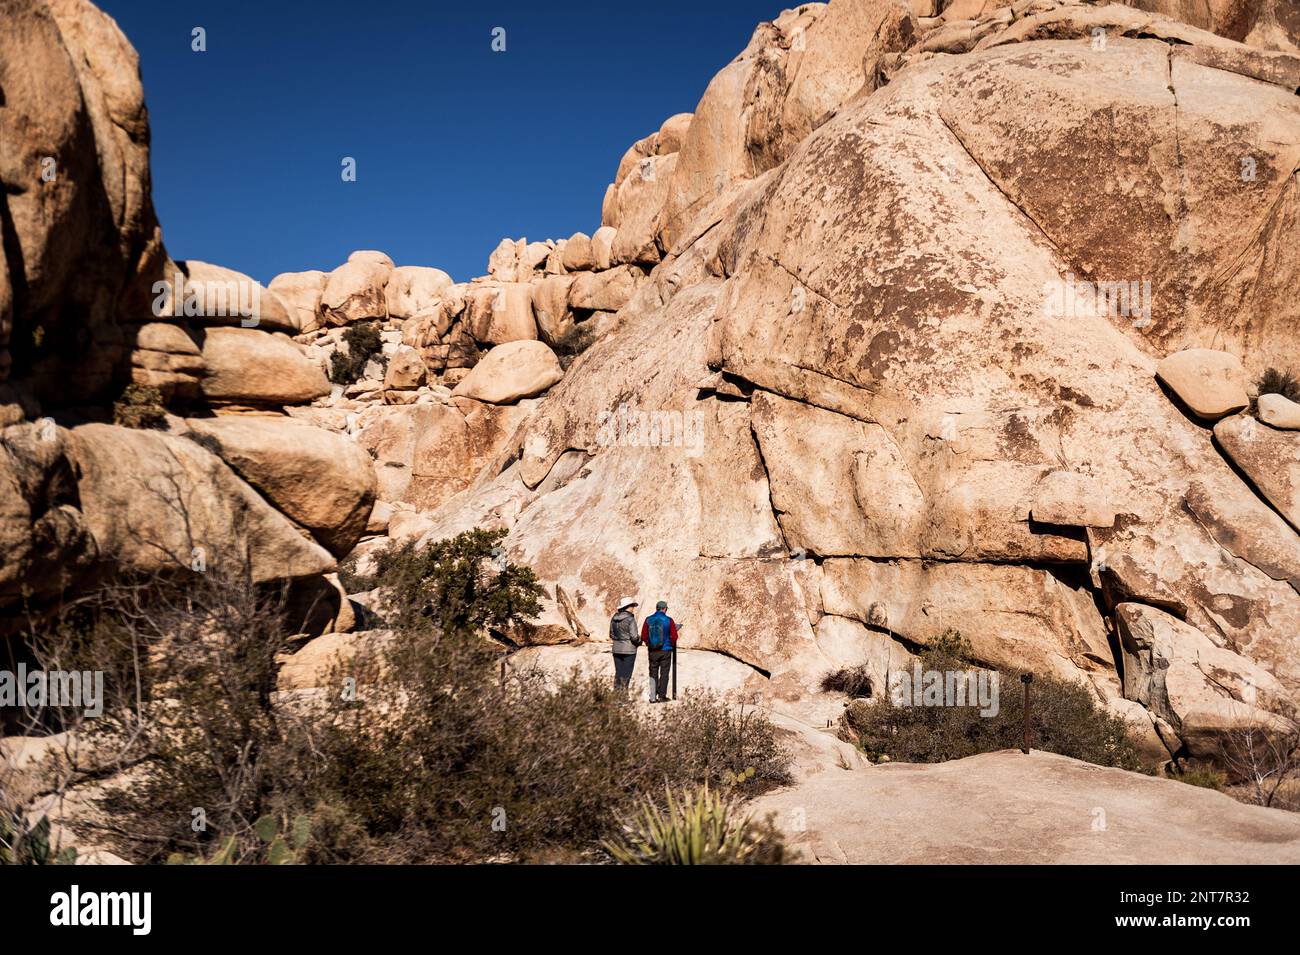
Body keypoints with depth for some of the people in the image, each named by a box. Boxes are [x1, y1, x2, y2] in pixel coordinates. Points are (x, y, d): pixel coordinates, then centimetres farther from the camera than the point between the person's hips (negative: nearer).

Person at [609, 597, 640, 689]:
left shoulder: (614, 618, 4)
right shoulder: (630, 619, -15)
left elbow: (611, 635, 11)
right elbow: (634, 637, -16)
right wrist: (639, 641, 3)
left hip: (617, 649, 6)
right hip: (629, 650, -6)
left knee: (618, 672, 12)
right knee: (626, 674, 2)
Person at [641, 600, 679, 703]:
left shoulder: (648, 620, -1)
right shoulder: (668, 620, -7)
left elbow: (643, 636, 1)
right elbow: (674, 636, -5)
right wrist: (672, 645, 14)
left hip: (652, 651, 2)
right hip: (665, 651, -2)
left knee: (653, 674, 10)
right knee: (664, 673, 7)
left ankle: (653, 697, 8)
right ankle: (662, 696, 7)